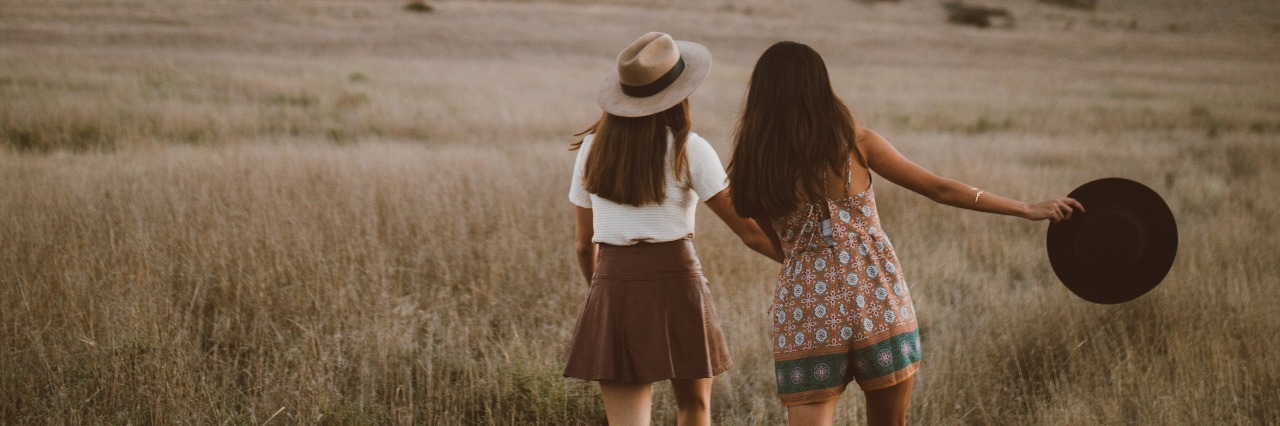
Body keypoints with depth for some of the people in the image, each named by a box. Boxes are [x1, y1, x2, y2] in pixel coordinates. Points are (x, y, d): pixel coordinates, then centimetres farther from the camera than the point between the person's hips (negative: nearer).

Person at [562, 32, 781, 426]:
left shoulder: (592, 149, 6)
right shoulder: (687, 150, -5)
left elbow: (583, 243, 13)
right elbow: (750, 230, -7)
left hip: (613, 289, 2)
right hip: (675, 282, -2)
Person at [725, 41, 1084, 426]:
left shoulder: (751, 172, 0)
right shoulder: (853, 142, -2)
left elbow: (781, 246, 10)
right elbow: (941, 189, 2)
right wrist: (1030, 210, 9)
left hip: (804, 316, 0)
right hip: (877, 304, 0)